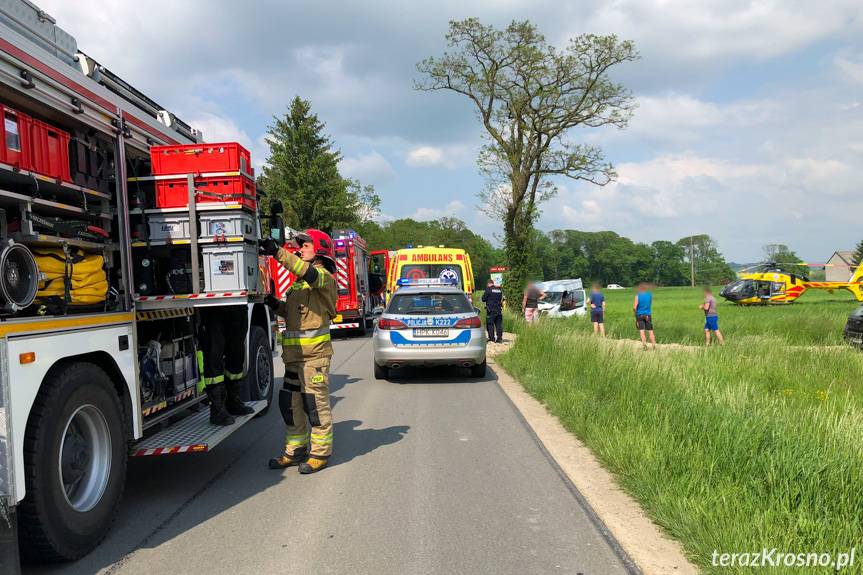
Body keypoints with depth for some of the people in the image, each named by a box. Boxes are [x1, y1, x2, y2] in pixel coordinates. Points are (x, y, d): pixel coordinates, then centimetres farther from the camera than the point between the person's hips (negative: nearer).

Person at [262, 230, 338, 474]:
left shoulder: (324, 276, -5)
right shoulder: (299, 280, 23)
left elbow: (308, 273, -29)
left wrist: (278, 253, -32)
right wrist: (275, 304, 9)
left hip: (315, 352, -9)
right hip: (294, 352, 9)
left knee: (315, 403, -4)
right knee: (290, 403, 12)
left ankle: (320, 453, 6)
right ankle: (295, 450, 23)